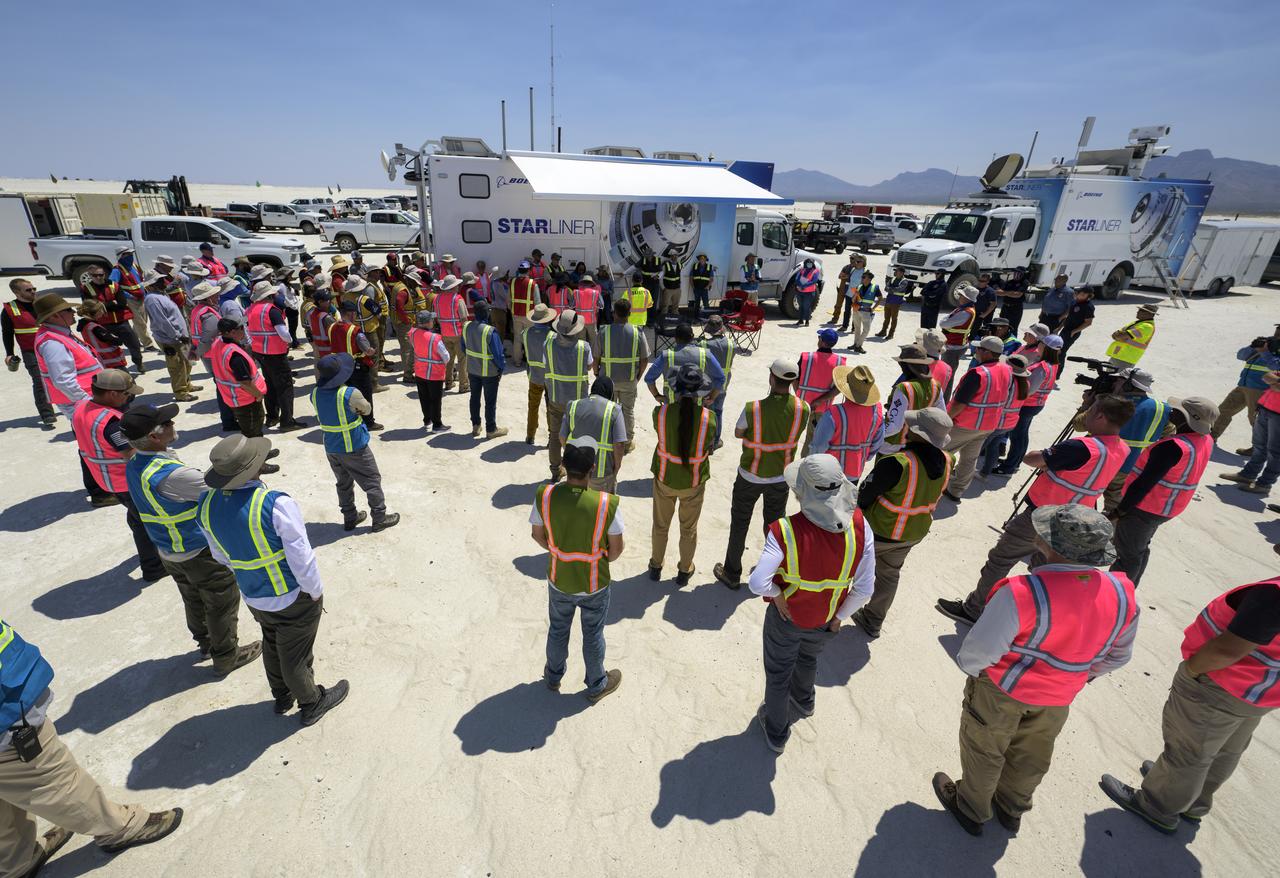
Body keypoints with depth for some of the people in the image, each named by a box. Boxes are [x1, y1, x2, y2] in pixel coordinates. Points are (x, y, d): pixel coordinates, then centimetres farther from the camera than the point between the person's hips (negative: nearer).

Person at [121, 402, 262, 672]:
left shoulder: (133, 466, -6)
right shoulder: (170, 474, -34)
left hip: (167, 553, 8)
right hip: (200, 553, -8)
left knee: (193, 600, 27)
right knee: (222, 603, 11)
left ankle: (205, 642, 47)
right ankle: (226, 656, 27)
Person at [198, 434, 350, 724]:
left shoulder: (207, 504, -11)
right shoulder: (276, 504, -32)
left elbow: (221, 554, 5)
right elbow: (302, 558, -25)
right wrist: (316, 591, -9)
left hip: (253, 597, 6)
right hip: (294, 597, -6)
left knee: (272, 646, 29)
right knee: (296, 655, 15)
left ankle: (282, 697, 52)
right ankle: (311, 704, 39)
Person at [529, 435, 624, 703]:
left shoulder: (544, 495, -24)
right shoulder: (607, 503, -30)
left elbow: (538, 535, -6)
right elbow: (616, 549, -16)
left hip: (558, 581, 2)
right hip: (594, 586, -2)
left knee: (558, 630, 28)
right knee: (593, 635, 23)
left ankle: (553, 676, 54)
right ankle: (596, 685, 47)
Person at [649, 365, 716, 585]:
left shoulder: (661, 412, -22)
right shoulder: (708, 417, -23)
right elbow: (709, 448, -9)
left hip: (664, 479, 1)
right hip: (694, 483, 0)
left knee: (660, 525, 25)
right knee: (688, 529, 23)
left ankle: (656, 567, 44)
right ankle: (684, 571, 42)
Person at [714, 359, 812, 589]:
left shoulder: (752, 408, -27)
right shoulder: (803, 408, -19)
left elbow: (738, 433, -9)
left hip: (750, 477, -2)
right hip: (781, 477, 3)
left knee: (739, 524, 16)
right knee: (775, 524, 23)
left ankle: (731, 574, 31)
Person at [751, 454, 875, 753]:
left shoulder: (785, 531, -34)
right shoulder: (858, 525, -24)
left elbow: (758, 583, -39)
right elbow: (864, 588, -16)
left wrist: (776, 594, -17)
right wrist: (840, 616, 1)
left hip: (787, 618, -4)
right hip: (826, 622, 4)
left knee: (778, 674, 24)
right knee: (808, 658, 36)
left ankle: (776, 733, 49)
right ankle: (803, 701, 66)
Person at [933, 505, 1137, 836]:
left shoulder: (1023, 594, -39)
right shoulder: (1122, 595, -19)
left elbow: (978, 650, -30)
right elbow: (1117, 655, -1)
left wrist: (968, 666, -6)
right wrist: (1081, 673, 17)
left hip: (1002, 688, -5)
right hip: (1058, 697, 5)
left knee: (983, 751, 22)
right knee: (1030, 755, 31)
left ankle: (971, 809, 46)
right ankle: (1012, 809, 55)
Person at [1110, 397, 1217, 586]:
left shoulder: (1174, 446, -29)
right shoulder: (1206, 440, -2)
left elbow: (1145, 483, -27)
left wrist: (1120, 510, -21)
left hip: (1144, 508, -8)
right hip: (1168, 508, 8)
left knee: (1128, 554, 5)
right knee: (1141, 548, 24)